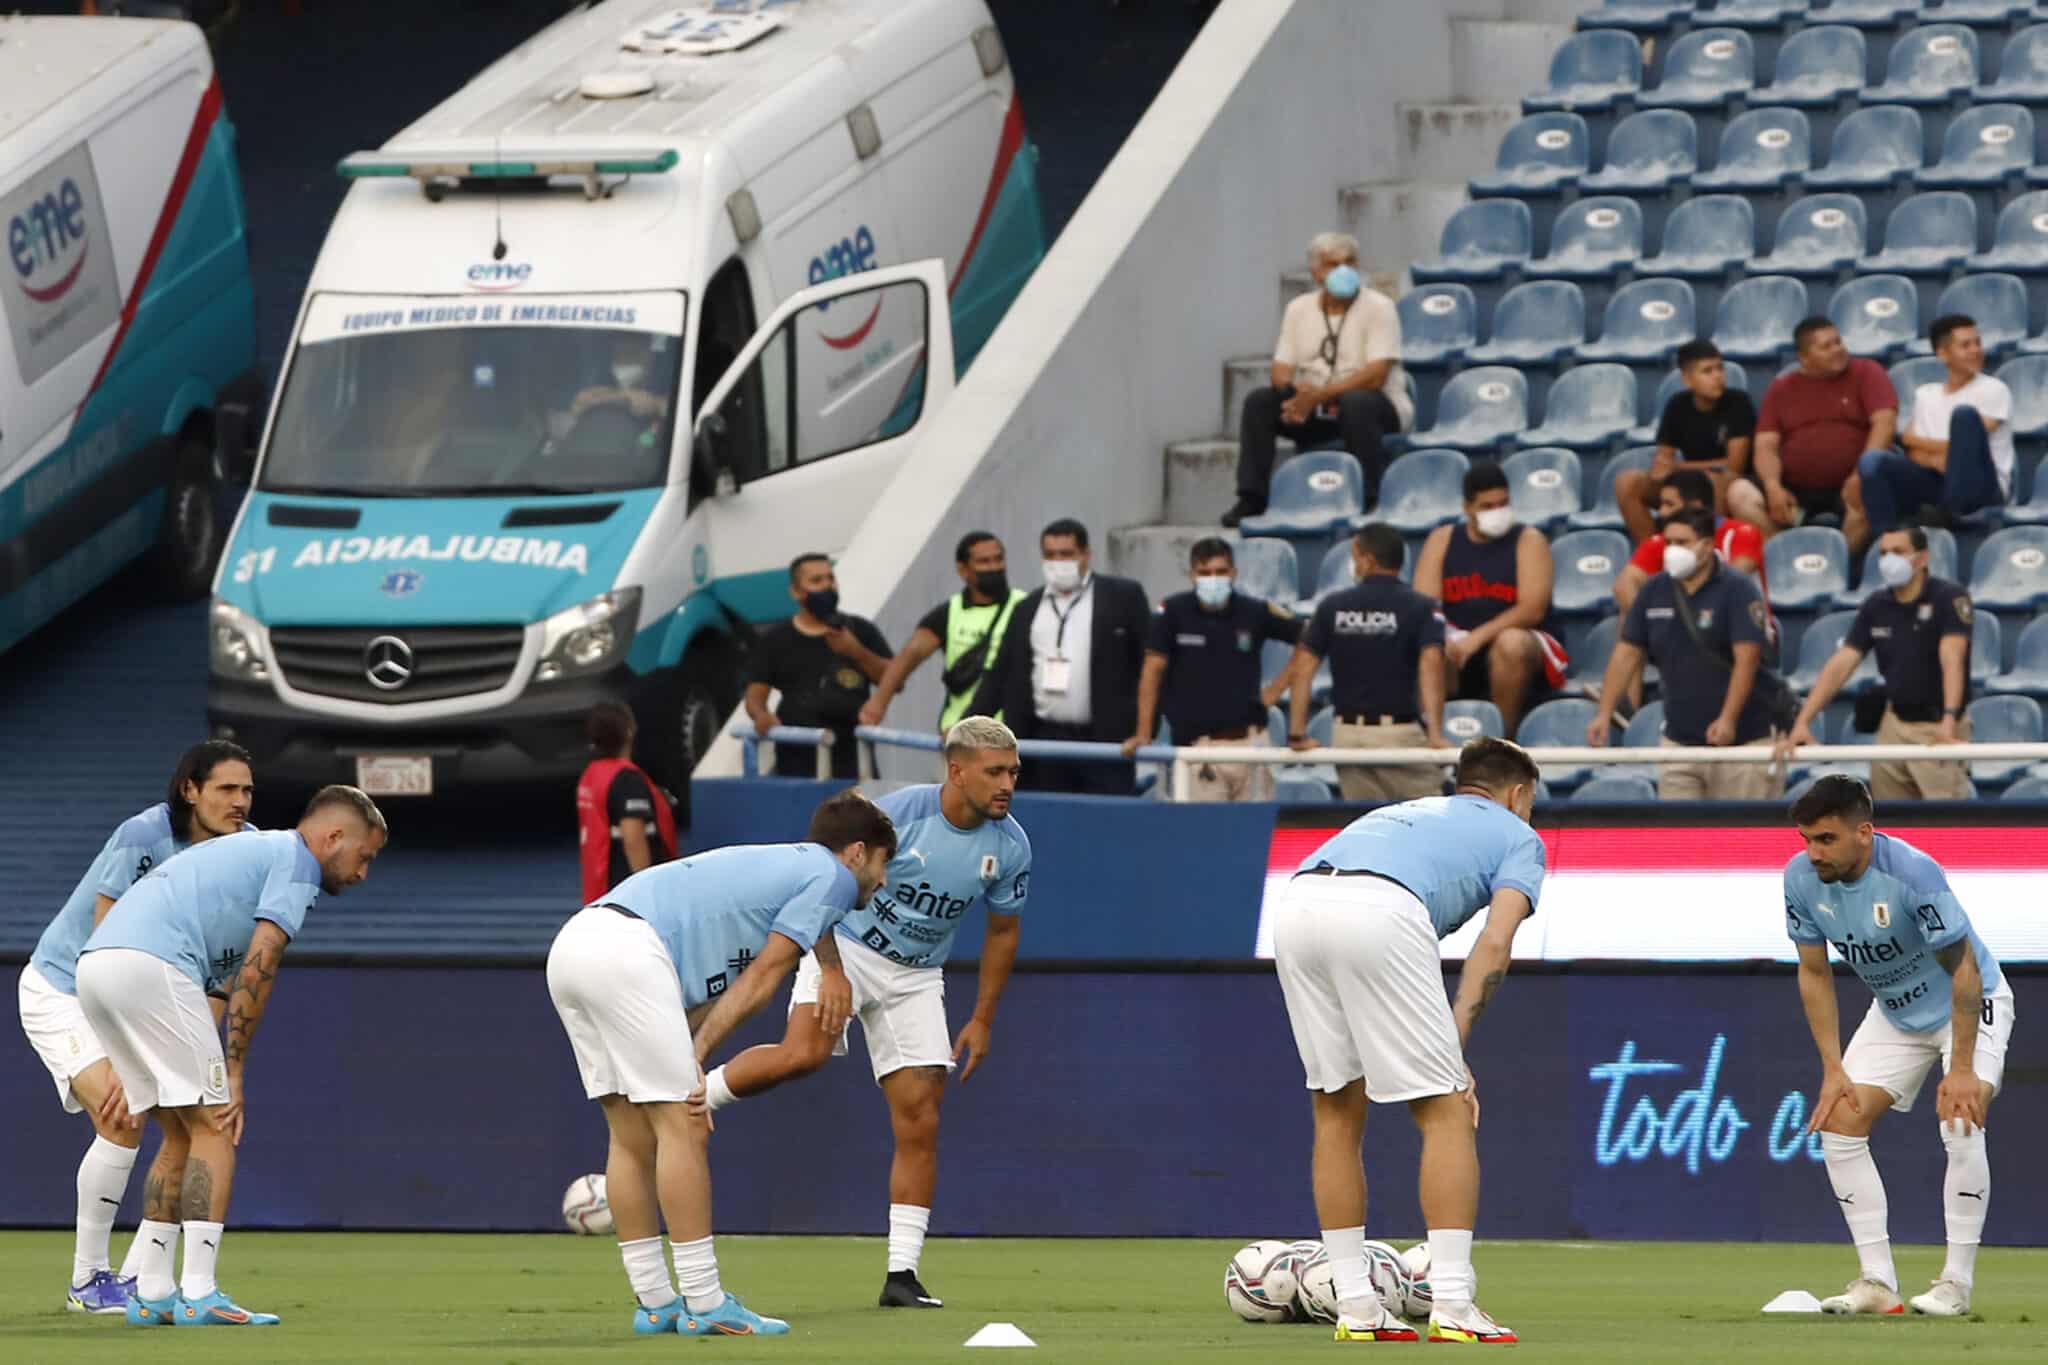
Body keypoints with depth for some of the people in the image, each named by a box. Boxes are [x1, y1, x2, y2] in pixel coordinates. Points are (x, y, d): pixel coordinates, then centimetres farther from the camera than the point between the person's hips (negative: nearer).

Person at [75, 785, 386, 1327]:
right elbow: (258, 968, -5)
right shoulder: (295, 860, 4)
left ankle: (151, 1293, 13)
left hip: (96, 963, 9)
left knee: (183, 1135, 15)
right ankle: (199, 1296, -12)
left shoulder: (250, 848, 32)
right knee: (214, 1129, -4)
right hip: (151, 966, -9)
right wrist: (234, 1073, -3)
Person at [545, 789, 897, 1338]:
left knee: (634, 1138, 13)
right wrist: (697, 1055, 1)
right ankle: (704, 1305, -8)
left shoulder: (780, 865, 32)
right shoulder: (833, 876, 7)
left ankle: (655, 1303, 16)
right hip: (626, 949, -9)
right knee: (684, 1129, -7)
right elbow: (760, 980, 1)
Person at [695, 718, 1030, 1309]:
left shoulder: (1009, 846, -7)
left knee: (920, 1123, -4)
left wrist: (982, 1020, 8)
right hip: (847, 947, -4)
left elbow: (1003, 929, 8)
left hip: (915, 978, 4)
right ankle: (690, 1097, -11)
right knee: (803, 1054, -33)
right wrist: (831, 969, -23)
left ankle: (902, 1274, 0)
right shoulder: (898, 813, -20)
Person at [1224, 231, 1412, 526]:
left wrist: (1318, 395, -27)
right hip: (1313, 408, 5)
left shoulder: (1378, 307, -9)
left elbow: (1375, 375, -20)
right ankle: (1251, 499, -13)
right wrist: (1294, 390, -22)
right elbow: (1281, 371, 4)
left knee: (1357, 402, -38)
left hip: (1378, 409, -5)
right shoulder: (1299, 309, 7)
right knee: (1258, 401, -15)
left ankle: (1369, 500, -30)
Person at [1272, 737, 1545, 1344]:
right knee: (1446, 1112, 4)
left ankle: (1355, 1307, 18)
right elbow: (1493, 942, 6)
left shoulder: (1401, 813, 41)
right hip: (1379, 909, -6)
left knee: (1336, 1109, 17)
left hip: (1296, 905, 6)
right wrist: (1455, 1045, 3)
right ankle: (1453, 1306, -2)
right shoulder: (1518, 836, 25)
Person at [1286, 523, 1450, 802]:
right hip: (1400, 734, -3)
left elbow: (1304, 667, 1)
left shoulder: (1332, 607, 5)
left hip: (1348, 735, 3)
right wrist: (1436, 733, -22)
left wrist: (1298, 734, 3)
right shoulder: (1421, 608, -4)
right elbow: (1430, 664, -17)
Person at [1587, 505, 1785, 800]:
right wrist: (1604, 713, 1)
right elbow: (1627, 654, 10)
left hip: (1743, 740, -5)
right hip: (1679, 740, 5)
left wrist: (1728, 719, -27)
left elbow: (1746, 659, -17)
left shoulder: (1737, 591, -9)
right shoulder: (1654, 593, 7)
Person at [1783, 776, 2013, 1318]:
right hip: (1895, 1013, 6)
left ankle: (1956, 1282, -16)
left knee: (1961, 1122, -25)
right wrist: (1833, 1069, -8)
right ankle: (1877, 1282, -1)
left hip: (1971, 1003, -6)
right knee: (1838, 1122, -5)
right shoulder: (1801, 878, -16)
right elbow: (1814, 973, -4)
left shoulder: (1913, 872, -34)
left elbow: (1963, 970, -28)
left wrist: (1961, 1069, -30)